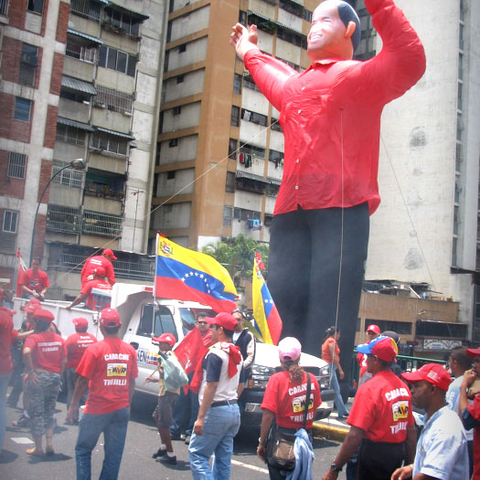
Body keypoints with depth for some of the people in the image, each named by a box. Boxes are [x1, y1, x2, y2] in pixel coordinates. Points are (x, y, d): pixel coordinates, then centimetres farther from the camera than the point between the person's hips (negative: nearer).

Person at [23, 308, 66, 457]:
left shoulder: (33, 337, -8)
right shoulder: (59, 338, 7)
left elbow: (26, 352, -28)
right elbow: (64, 361, 4)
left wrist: (30, 372, -22)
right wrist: (58, 375, 14)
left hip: (38, 377, -4)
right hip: (55, 377, 5)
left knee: (36, 413, 6)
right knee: (49, 412, 20)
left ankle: (38, 448, 11)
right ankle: (49, 443, 11)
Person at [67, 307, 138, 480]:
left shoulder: (94, 349, -11)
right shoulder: (130, 350, 1)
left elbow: (83, 381, -8)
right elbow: (132, 383, 7)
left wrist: (74, 405, 3)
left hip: (97, 410, -3)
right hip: (121, 410, 3)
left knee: (83, 450, 14)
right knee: (114, 455, 10)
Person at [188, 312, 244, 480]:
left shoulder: (216, 353, -15)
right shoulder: (237, 354, 13)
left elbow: (211, 386, -21)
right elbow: (240, 386, 20)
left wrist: (201, 417, -20)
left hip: (216, 410, -9)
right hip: (234, 411, 9)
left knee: (197, 454, -2)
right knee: (223, 458, 13)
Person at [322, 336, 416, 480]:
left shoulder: (369, 388, -20)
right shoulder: (403, 386, 1)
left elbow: (355, 436, -24)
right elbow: (411, 431, 9)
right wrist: (410, 464, 20)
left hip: (374, 455, -7)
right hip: (398, 455, 7)